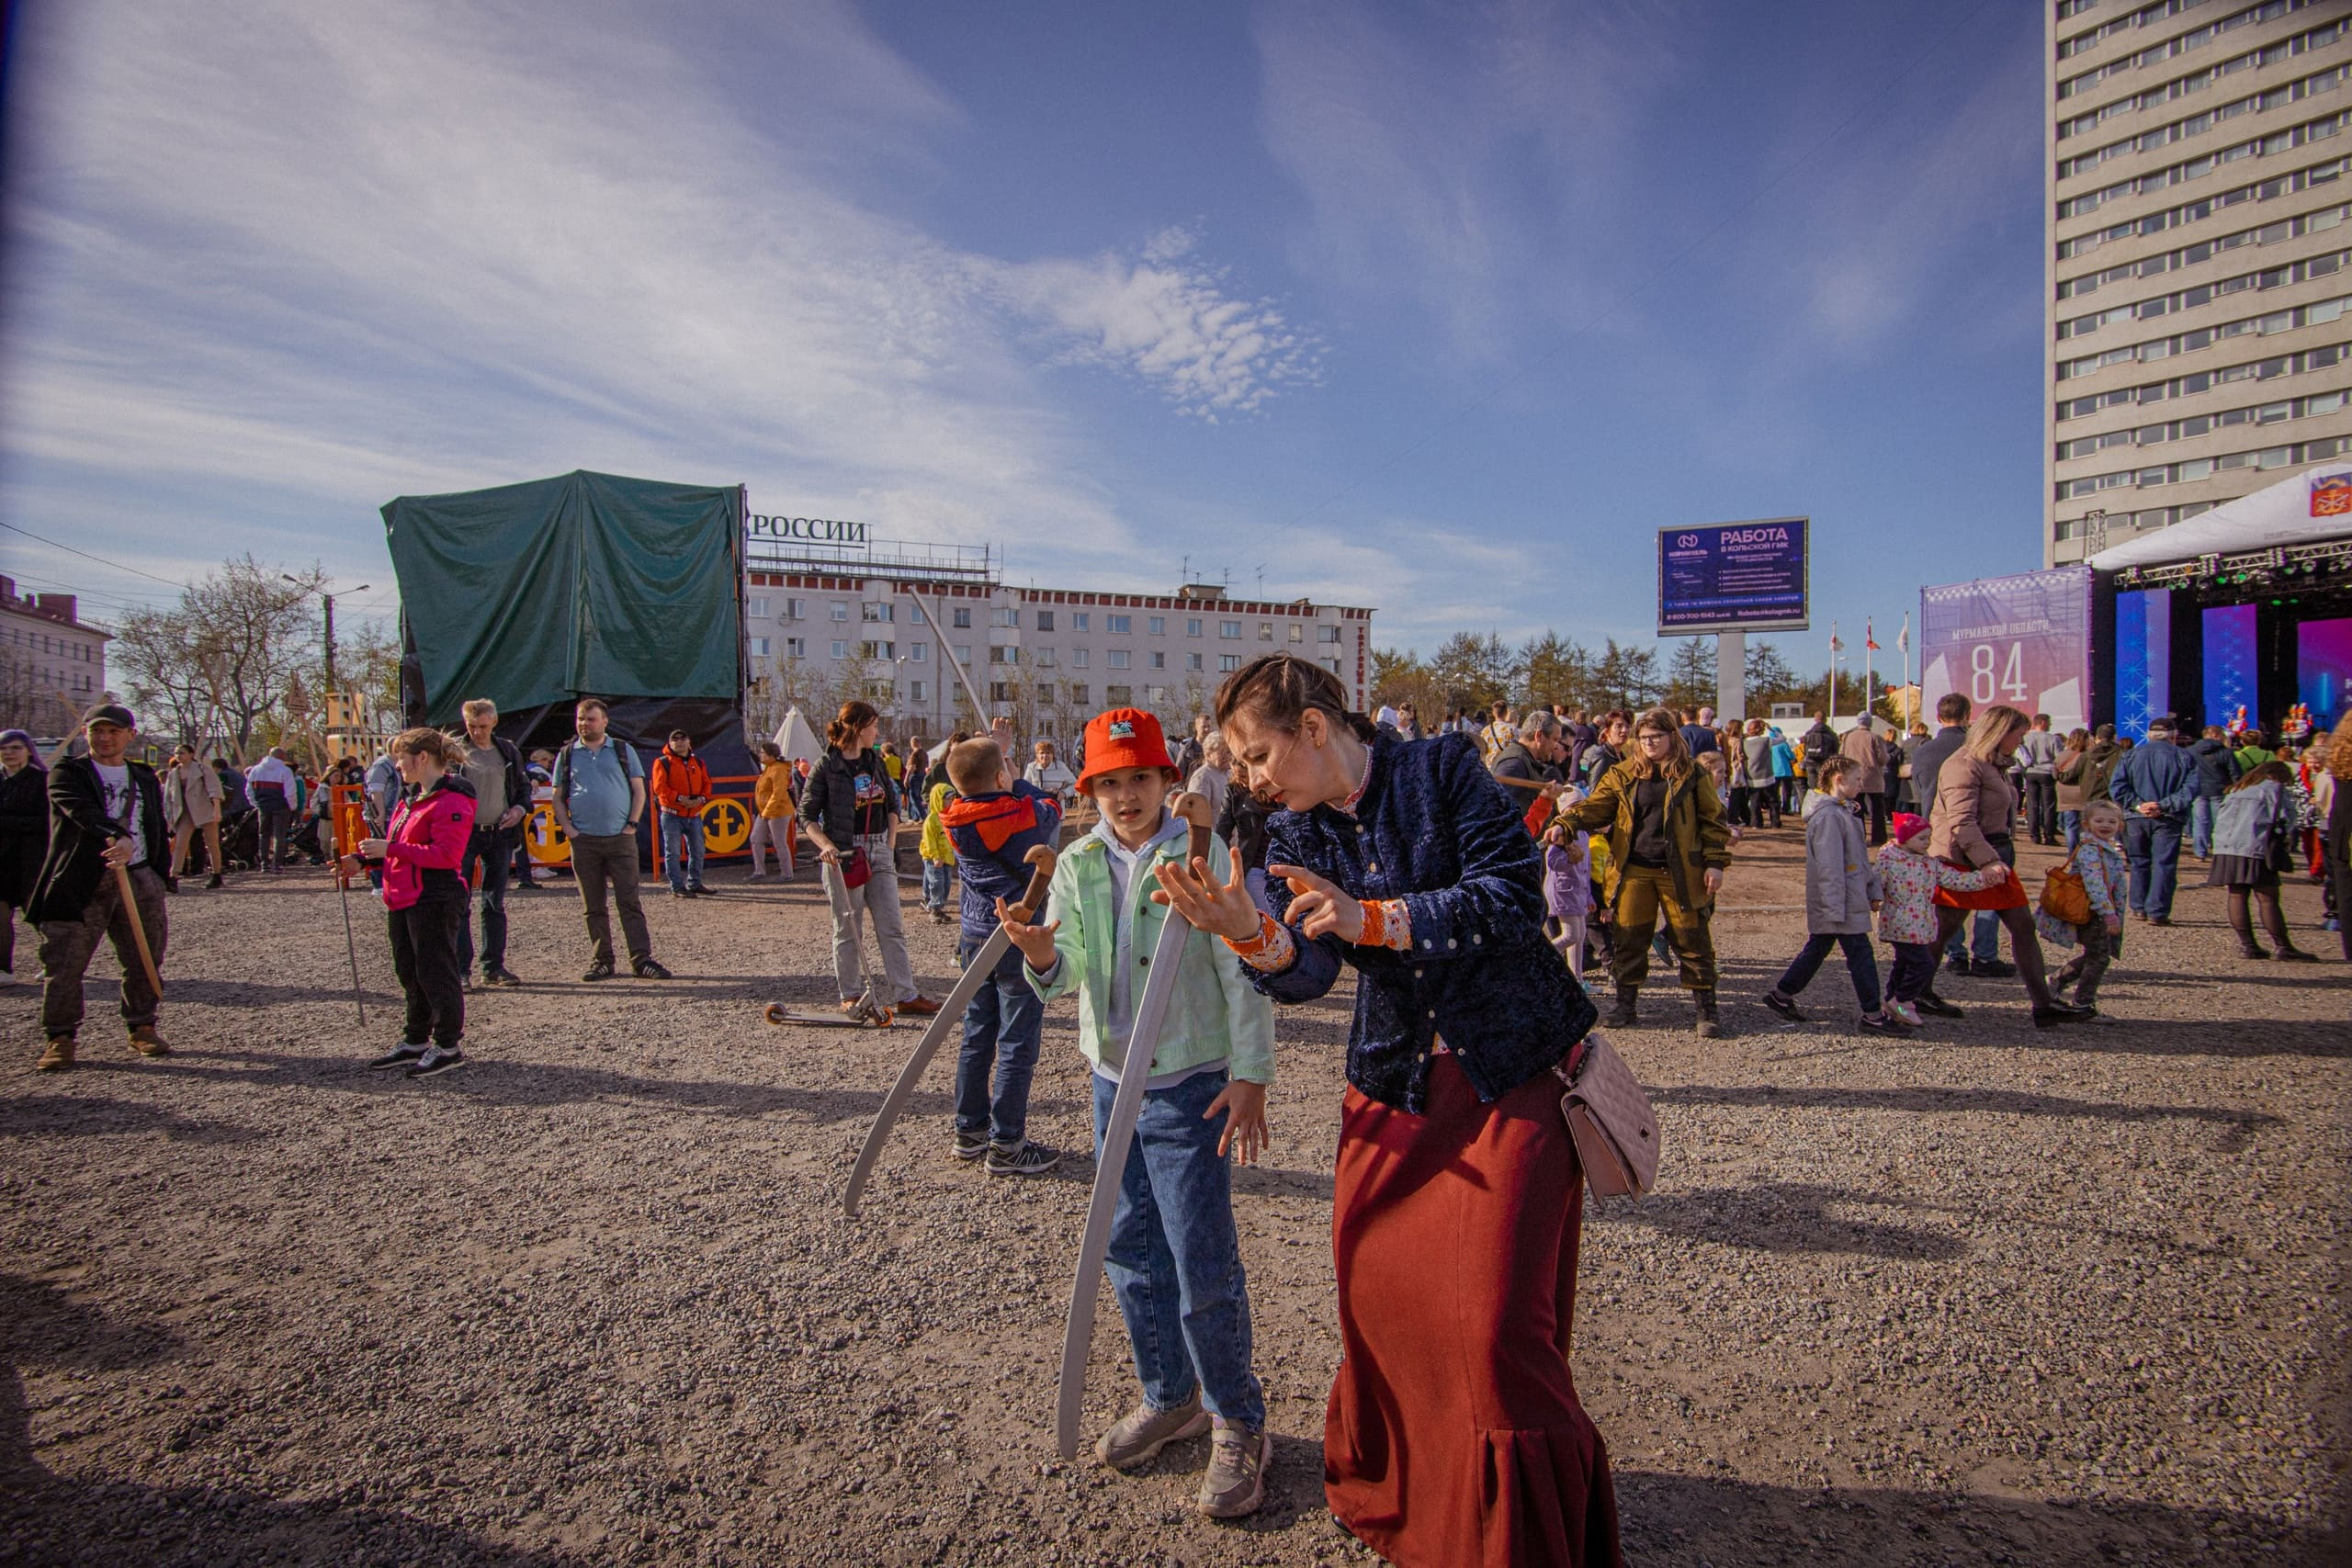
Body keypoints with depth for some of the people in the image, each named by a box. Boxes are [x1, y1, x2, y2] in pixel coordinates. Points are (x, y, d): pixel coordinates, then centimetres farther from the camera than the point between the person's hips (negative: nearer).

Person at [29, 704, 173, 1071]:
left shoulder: (145, 778, 17)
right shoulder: (66, 774, 1)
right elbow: (82, 811, -20)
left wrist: (160, 877, 14)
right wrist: (118, 838, -38)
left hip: (139, 879, 4)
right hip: (79, 883, -3)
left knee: (144, 961, 6)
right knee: (64, 962, -3)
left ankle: (142, 1028, 17)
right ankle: (61, 1037, 6)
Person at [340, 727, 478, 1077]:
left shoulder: (450, 801, -17)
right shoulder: (411, 797, 15)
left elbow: (446, 854, -25)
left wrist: (390, 848, -23)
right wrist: (364, 859, 8)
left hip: (435, 900, -10)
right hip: (403, 900, 10)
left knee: (436, 972, -2)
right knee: (410, 972, 17)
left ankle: (449, 1046, 9)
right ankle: (415, 1041, 28)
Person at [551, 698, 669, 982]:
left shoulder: (623, 750, 7)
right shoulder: (567, 754, 10)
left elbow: (639, 791, 6)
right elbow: (558, 798, 12)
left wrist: (632, 825, -5)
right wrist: (568, 828, -2)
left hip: (621, 838, -2)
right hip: (583, 841, 2)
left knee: (630, 902, -4)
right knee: (593, 907, 6)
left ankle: (641, 959, -4)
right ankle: (601, 960, 13)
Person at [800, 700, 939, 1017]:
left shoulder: (875, 762, 12)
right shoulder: (826, 767, -6)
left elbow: (893, 804, 19)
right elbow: (807, 815, -6)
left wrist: (891, 843, 7)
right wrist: (826, 845, -20)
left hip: (879, 852, 6)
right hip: (844, 855, -5)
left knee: (892, 927, 3)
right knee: (847, 929, 4)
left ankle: (905, 995, 6)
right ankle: (850, 996, 15)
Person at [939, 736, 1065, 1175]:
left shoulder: (955, 822, -4)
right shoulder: (1024, 817, -18)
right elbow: (1051, 806, 4)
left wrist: (984, 756, 13)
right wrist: (1018, 783, 16)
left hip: (974, 939, 6)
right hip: (1021, 940, -6)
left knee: (976, 1038, 17)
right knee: (1017, 1045, 1)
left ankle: (969, 1131, 26)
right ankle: (1006, 1145, 6)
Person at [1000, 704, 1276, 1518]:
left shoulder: (1205, 857, -12)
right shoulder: (1077, 865, 3)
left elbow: (1245, 975, -12)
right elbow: (1064, 976, 1)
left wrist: (1250, 1076, -16)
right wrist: (1041, 953, -21)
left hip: (1191, 1086, -6)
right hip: (1113, 1084, 6)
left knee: (1204, 1265, -1)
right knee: (1132, 1252, 17)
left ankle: (1237, 1423, 19)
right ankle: (1169, 1398, 36)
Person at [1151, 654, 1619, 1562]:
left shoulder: (1445, 770, -11)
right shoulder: (1294, 834, 2)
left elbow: (1514, 896, -21)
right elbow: (1306, 973, -10)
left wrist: (1372, 919, -30)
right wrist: (1251, 936, -32)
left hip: (1512, 1075, -5)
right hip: (1392, 1084, 5)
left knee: (1495, 1322, -7)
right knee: (1377, 1294, 9)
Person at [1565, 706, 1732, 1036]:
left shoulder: (1693, 775, 2)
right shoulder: (1623, 775, 6)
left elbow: (1712, 820, 5)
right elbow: (1596, 806, -1)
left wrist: (1715, 862, -3)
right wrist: (1566, 823, -19)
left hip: (1680, 873, -2)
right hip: (1634, 870, 2)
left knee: (1693, 940, 2)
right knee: (1628, 939, 7)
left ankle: (1706, 1009, 13)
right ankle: (1625, 1005, 20)